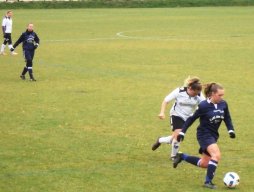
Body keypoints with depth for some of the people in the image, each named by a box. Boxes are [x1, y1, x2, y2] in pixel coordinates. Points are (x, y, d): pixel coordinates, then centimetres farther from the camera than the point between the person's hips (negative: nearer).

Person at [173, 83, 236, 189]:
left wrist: (231, 130, -6)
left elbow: (227, 118, 10)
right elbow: (191, 118, -9)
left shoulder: (223, 104, -3)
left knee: (204, 164, 13)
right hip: (204, 134, -7)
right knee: (216, 155, -27)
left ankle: (182, 156, 33)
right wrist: (182, 132, -9)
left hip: (213, 135, 7)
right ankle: (208, 181, -19)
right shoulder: (204, 106, -18)